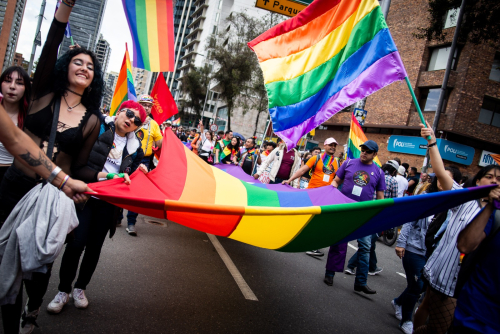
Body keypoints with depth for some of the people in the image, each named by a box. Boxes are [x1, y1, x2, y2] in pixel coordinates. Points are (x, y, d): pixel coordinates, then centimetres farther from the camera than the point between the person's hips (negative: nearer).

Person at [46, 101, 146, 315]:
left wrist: (128, 176, -6)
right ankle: (63, 290, 15)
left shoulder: (134, 146, 7)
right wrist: (95, 174, -17)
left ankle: (80, 288, 30)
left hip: (109, 201, 4)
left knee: (95, 245, 11)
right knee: (76, 242, -5)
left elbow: (133, 171, 16)